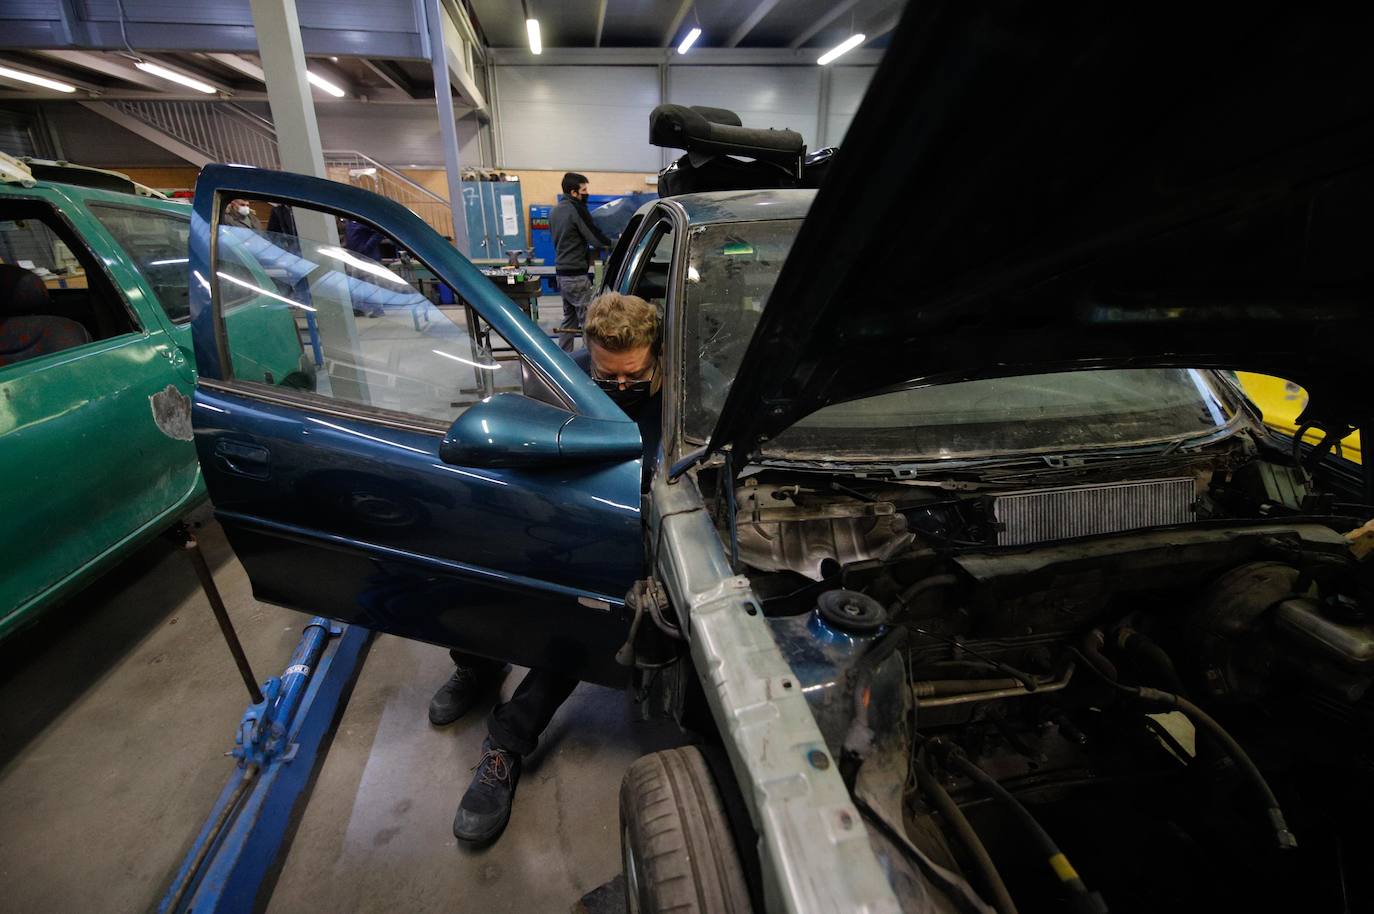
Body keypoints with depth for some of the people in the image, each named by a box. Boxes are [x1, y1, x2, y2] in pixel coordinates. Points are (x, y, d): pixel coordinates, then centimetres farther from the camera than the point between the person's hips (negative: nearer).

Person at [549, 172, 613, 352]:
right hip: (576, 275, -9)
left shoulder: (555, 211, 15)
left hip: (561, 272, 9)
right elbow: (595, 239, -15)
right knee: (588, 320, -7)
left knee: (569, 318, 16)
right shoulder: (576, 209, -13)